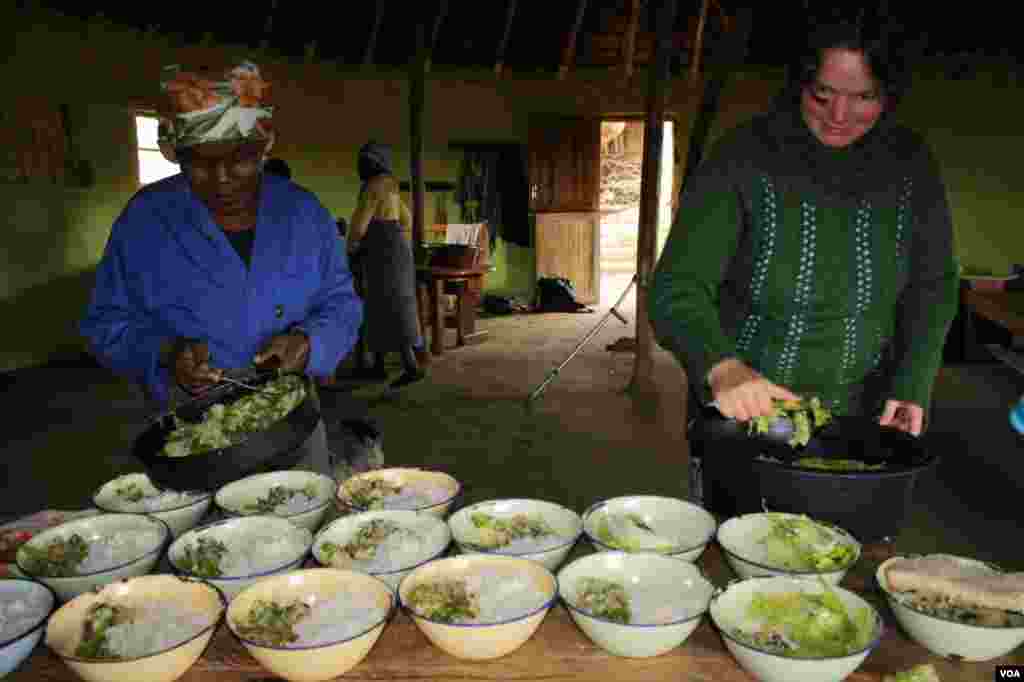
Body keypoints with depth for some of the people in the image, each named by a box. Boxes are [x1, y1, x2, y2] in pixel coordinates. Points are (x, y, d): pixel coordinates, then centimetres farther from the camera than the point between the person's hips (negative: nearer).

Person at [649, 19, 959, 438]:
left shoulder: (910, 163, -8)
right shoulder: (742, 158, -20)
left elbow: (932, 285, 2)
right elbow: (677, 289, -26)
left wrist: (914, 384, -11)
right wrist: (722, 367, -43)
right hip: (742, 409, -3)